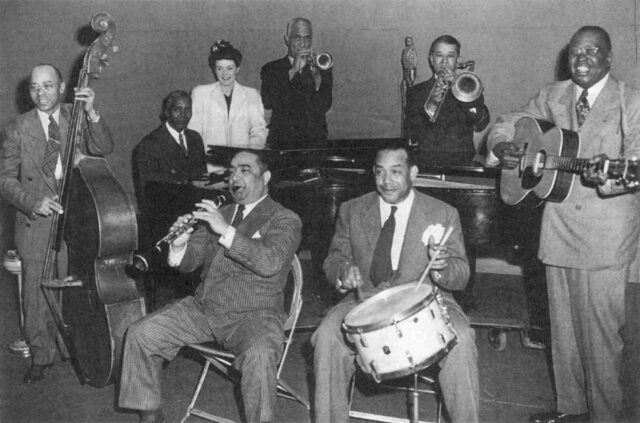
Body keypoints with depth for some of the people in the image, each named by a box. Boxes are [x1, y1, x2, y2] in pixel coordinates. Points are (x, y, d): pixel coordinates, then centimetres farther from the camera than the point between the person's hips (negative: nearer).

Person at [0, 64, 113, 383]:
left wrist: (91, 114, -25)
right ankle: (41, 356, 23)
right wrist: (33, 202, -14)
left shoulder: (77, 118, 4)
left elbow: (104, 149, -12)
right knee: (36, 294, 5)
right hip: (36, 222, 0)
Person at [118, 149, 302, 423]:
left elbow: (270, 263, -20)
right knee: (140, 334, -6)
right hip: (202, 308, 6)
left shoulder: (285, 220, -1)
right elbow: (188, 263, 14)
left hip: (253, 315, -6)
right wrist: (180, 243, -10)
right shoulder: (218, 214, 18)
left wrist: (226, 231, -24)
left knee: (258, 357, -36)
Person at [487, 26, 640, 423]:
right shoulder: (552, 95, 10)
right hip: (560, 227, 5)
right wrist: (502, 146, -5)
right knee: (563, 326, 15)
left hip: (607, 234, -5)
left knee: (601, 330, -1)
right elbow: (508, 124, 17)